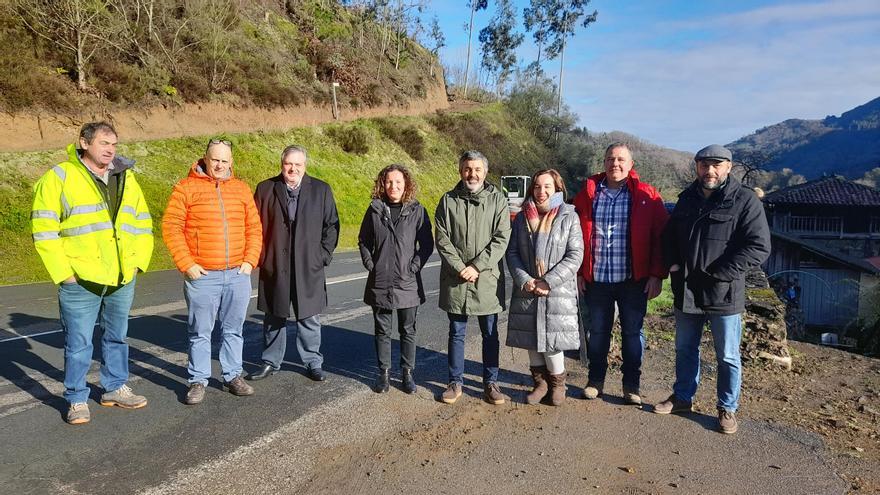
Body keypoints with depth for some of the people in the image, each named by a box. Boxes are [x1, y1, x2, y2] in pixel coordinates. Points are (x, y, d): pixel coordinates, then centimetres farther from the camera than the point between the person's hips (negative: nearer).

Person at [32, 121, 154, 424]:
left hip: (122, 280, 5)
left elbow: (143, 224, 16)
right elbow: (44, 230, -6)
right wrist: (63, 272, -10)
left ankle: (115, 388, 33)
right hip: (80, 281, -5)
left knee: (117, 337, 17)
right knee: (78, 344, 3)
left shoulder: (126, 179, 11)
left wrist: (138, 262, 6)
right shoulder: (59, 178, -4)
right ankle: (77, 400, 19)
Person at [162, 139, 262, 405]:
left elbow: (254, 228, 11)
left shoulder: (241, 189, 10)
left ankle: (233, 376, 24)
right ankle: (198, 381, 18)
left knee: (233, 330, 12)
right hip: (202, 276, -3)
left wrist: (250, 261, 0)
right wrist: (187, 264, -10)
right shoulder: (186, 187, 0)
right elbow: (171, 226, -5)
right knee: (200, 332, 6)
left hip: (238, 275, 3)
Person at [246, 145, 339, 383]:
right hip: (274, 267, 1)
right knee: (274, 317, 11)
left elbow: (331, 225, 6)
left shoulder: (321, 190, 4)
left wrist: (324, 255, -2)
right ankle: (271, 362, 26)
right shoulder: (265, 189, 4)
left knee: (309, 318, 8)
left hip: (309, 268, 0)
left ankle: (312, 362, 22)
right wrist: (260, 257, -1)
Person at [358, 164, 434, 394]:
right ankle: (383, 372, 22)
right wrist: (370, 265, 1)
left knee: (408, 331, 9)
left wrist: (414, 267, -9)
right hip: (380, 283, 2)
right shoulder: (375, 210, 3)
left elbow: (427, 244, -1)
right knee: (382, 330, 10)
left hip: (408, 283, -1)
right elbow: (363, 241, 11)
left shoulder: (417, 211, -3)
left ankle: (407, 373, 22)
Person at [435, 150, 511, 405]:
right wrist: (459, 267, -13)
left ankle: (490, 381, 24)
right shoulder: (448, 201, 3)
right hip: (455, 279, 1)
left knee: (490, 334, 10)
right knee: (456, 333, 11)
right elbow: (442, 239, -2)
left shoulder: (497, 200, 0)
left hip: (487, 279, 0)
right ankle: (455, 381, 23)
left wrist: (477, 267, -15)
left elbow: (501, 238, -7)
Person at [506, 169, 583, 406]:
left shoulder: (569, 217, -1)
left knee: (551, 339, -2)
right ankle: (540, 382, 29)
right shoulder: (522, 218, 8)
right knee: (532, 338, 9)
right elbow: (512, 253, 6)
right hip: (526, 291, 3)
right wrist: (524, 280, -10)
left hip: (559, 292, -3)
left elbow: (575, 255, -7)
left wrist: (548, 282, -14)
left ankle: (557, 383, 23)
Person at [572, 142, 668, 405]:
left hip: (633, 280, -1)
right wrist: (579, 272, -1)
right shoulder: (588, 193, 3)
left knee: (632, 333, 10)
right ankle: (595, 381, 29)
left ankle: (631, 386, 24)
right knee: (597, 331, 13)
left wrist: (657, 275, -8)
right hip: (596, 279, 2)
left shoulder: (647, 196, -2)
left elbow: (660, 236, -3)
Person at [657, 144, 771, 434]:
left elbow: (759, 247, -17)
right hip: (686, 291, 5)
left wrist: (717, 274, -20)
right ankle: (682, 397, 35)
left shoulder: (745, 200, -10)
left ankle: (727, 409, 26)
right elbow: (669, 236, 19)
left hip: (724, 294, -5)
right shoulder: (688, 198, 8)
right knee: (685, 349, 18)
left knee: (727, 356, 9)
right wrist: (673, 263, 0)